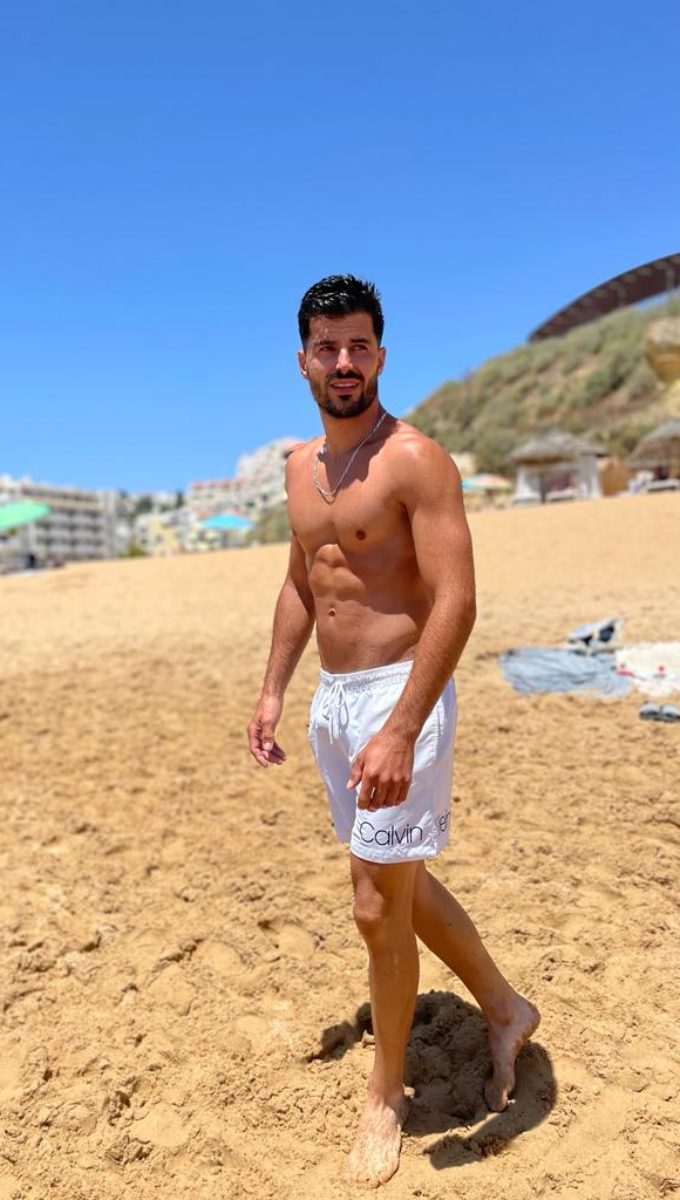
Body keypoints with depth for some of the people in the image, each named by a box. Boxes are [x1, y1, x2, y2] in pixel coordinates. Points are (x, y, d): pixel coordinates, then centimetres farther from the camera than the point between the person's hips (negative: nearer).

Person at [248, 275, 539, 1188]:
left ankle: (386, 1098, 28)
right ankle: (504, 1008, 42)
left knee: (379, 907, 2)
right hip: (334, 700, 8)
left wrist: (399, 732, -28)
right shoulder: (301, 466, 10)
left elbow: (456, 604, -21)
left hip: (400, 698, -8)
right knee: (400, 882, 19)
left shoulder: (416, 460, -14)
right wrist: (273, 692, 12)